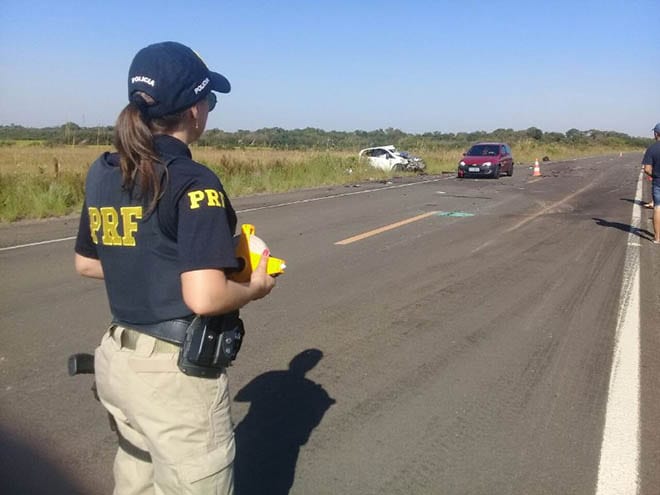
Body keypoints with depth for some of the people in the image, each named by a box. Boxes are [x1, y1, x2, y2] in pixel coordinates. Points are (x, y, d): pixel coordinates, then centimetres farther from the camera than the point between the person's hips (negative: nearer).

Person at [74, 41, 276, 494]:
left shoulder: (102, 172, 3)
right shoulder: (193, 182, -20)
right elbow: (204, 298, -27)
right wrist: (255, 287, -8)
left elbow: (85, 263, 15)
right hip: (175, 373, -8)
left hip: (118, 360, 8)